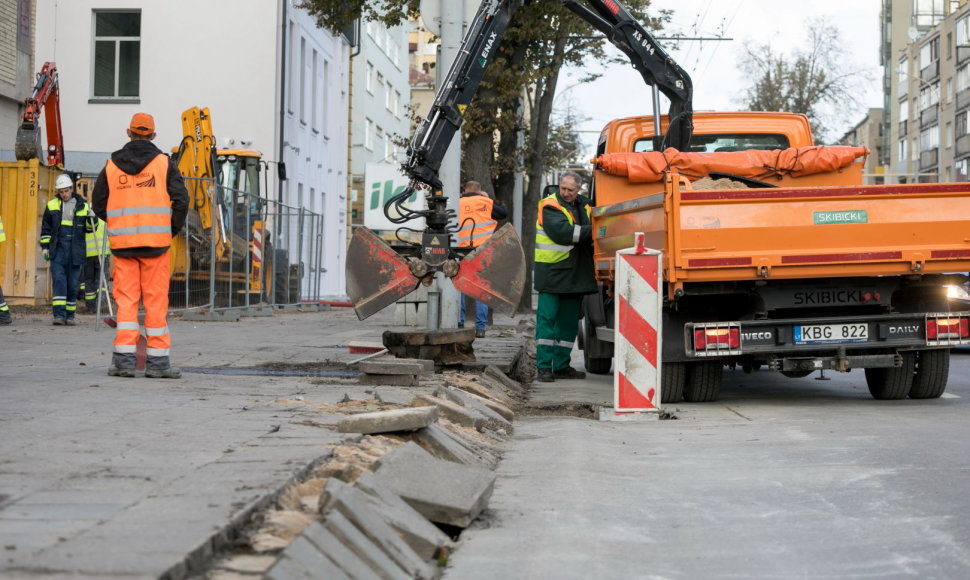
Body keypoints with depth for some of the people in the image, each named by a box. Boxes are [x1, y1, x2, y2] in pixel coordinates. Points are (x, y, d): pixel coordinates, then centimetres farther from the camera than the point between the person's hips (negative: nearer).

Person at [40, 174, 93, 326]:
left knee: (73, 283, 4)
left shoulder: (83, 206, 8)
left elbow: (89, 229, 13)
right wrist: (45, 247, 7)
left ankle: (70, 315, 12)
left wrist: (91, 219, -8)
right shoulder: (52, 205, 8)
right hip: (58, 249, -1)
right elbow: (45, 228, 14)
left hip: (75, 250, 1)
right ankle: (59, 314, -17)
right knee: (58, 280, -12)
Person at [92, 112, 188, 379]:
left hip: (122, 242, 2)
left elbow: (98, 203, 8)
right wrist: (174, 229, 9)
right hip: (155, 241, -2)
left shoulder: (112, 165, 8)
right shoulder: (163, 163, 0)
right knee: (156, 300, 1)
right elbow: (181, 199, -6)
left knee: (126, 299, 5)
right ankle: (157, 361, 2)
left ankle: (124, 358, -2)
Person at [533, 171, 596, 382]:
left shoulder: (583, 205, 12)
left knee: (569, 321, 10)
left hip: (575, 274, 7)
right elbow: (562, 232, -21)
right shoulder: (550, 207, -8)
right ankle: (544, 366, -4)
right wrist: (591, 231, -19)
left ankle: (561, 365, 17)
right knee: (547, 318, -7)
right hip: (551, 272, -7)